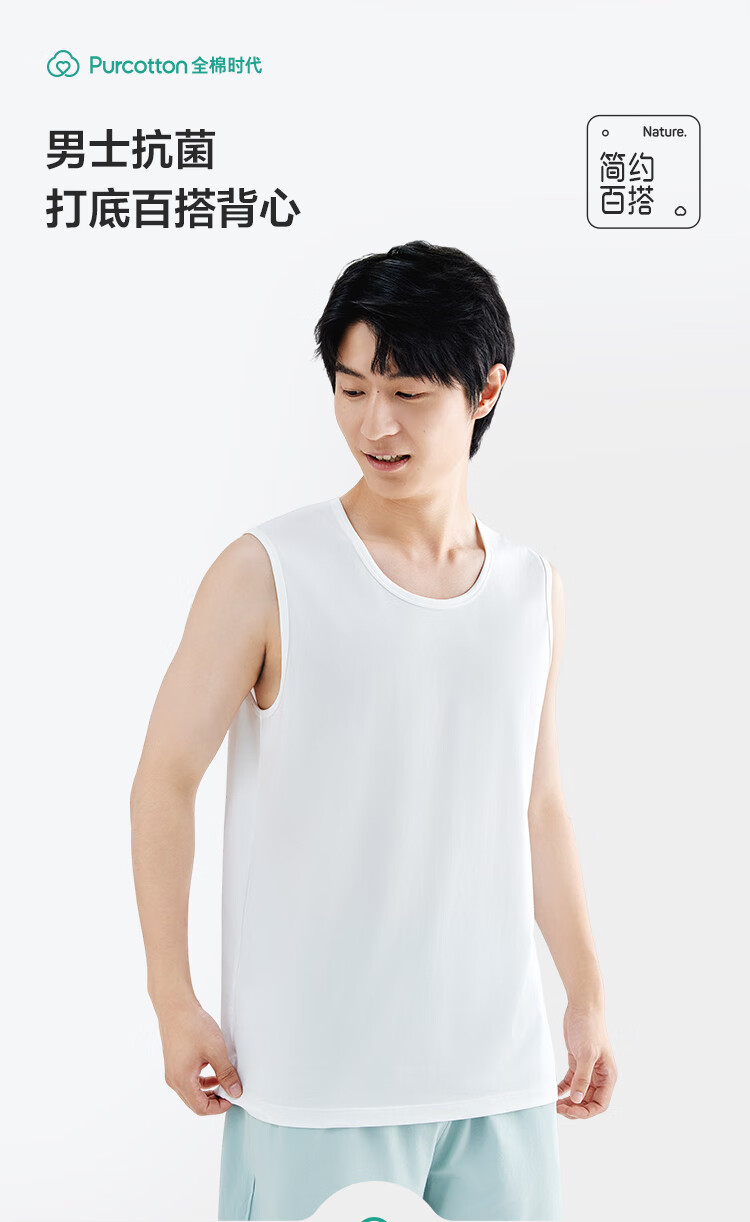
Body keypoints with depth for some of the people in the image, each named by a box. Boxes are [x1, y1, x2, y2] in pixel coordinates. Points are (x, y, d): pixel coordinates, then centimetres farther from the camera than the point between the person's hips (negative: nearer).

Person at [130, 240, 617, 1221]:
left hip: (500, 1068, 4)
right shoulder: (266, 575, -9)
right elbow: (166, 781, -4)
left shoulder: (535, 592, 6)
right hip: (316, 1075, -4)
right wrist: (174, 1000, -6)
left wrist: (589, 993, 13)